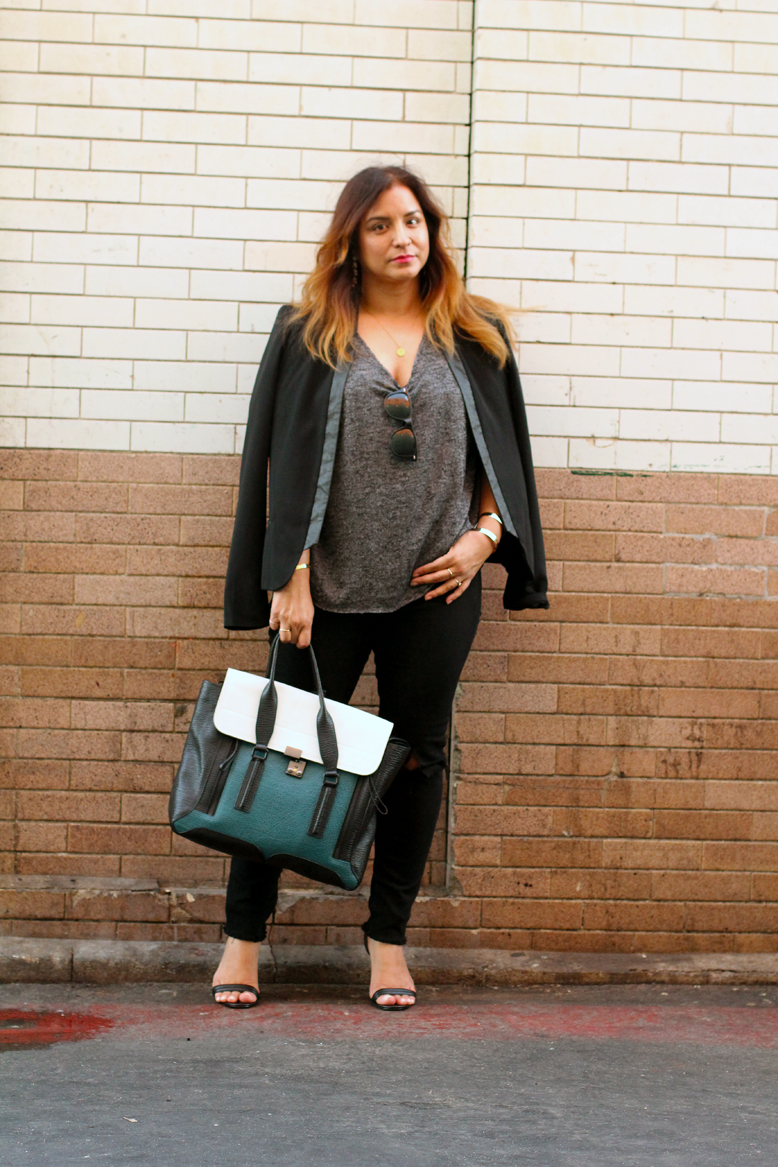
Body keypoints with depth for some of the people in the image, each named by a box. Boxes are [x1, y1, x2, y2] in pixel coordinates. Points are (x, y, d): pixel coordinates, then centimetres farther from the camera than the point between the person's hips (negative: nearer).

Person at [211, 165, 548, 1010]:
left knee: (416, 757, 7)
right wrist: (290, 576, -7)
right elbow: (282, 459, 0)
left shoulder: (475, 336, 9)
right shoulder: (308, 333, 3)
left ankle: (388, 939, 18)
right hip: (330, 588, -2)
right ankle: (243, 935, 12)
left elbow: (504, 449, 14)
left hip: (437, 590, 2)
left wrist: (484, 534, -2)